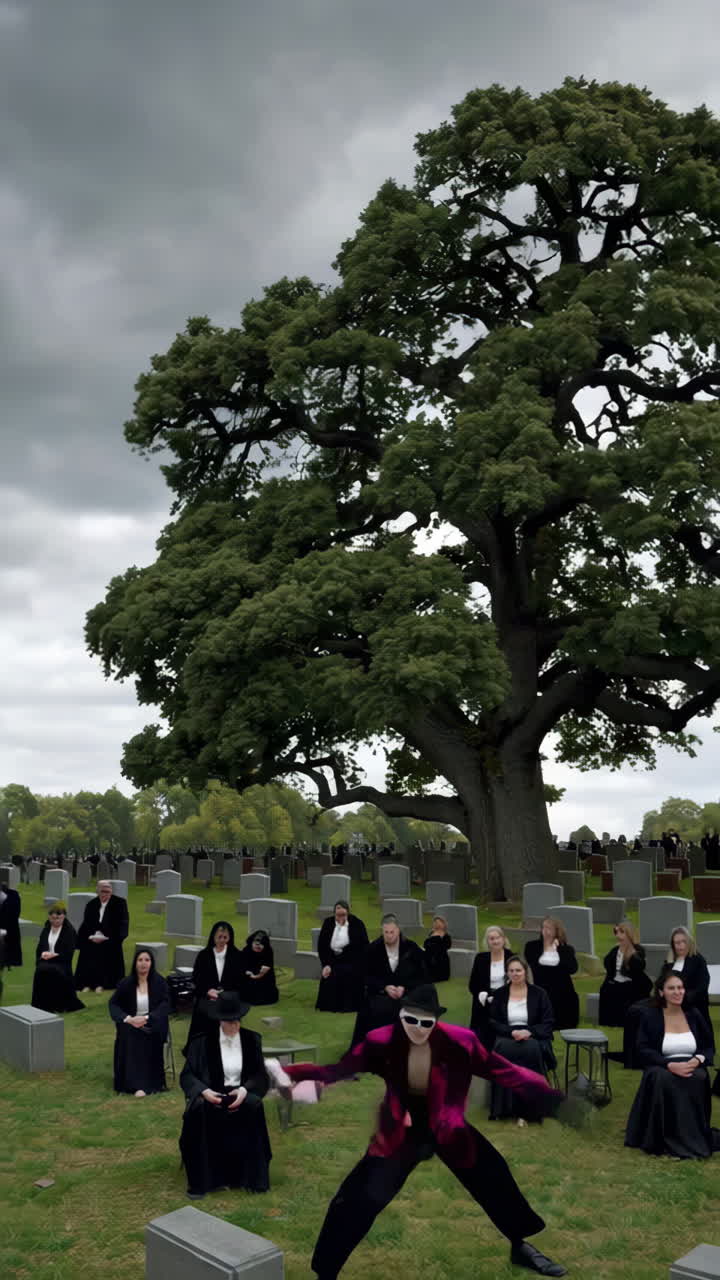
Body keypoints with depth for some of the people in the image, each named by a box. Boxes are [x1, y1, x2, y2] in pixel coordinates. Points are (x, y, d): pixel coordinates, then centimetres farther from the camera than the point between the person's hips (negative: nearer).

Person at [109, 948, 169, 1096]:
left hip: (152, 1024, -1)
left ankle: (149, 1081, -32)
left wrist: (147, 1018, -24)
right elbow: (113, 1003, 1)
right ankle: (135, 1083, -32)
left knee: (151, 1035, -33)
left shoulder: (159, 982, -2)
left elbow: (165, 1005, -8)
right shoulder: (126, 983, 1)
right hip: (131, 1022, 1)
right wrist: (127, 1018, -18)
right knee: (128, 1034, -31)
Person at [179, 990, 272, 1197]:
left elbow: (260, 1076, 1)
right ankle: (200, 1179, -22)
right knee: (199, 1111, -34)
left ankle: (251, 1176, -17)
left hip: (241, 1094, 1)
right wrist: (204, 1091, -22)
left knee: (253, 1109, -33)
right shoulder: (202, 1042, -2)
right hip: (211, 1095, -1)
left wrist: (244, 1090, -19)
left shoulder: (252, 1040, 3)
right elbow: (187, 1075, -3)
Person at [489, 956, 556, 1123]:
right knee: (505, 1050, -36)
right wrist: (512, 1032, -14)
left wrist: (529, 1032, -16)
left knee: (530, 1050, -37)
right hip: (507, 1037, 1)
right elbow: (493, 1022, 5)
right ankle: (504, 1106, -30)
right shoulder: (500, 994, 11)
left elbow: (548, 1022, 3)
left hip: (533, 1037, -1)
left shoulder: (539, 993, 8)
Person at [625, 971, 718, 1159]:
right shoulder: (649, 1016, 1)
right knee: (662, 1079, -38)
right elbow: (643, 1050, -7)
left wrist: (697, 1060, -13)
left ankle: (693, 1138, -20)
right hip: (662, 1069, -2)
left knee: (698, 1079, -34)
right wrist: (670, 1065, -23)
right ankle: (669, 1140, -26)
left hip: (691, 1069, 2)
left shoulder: (694, 1015, 10)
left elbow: (709, 1048, 11)